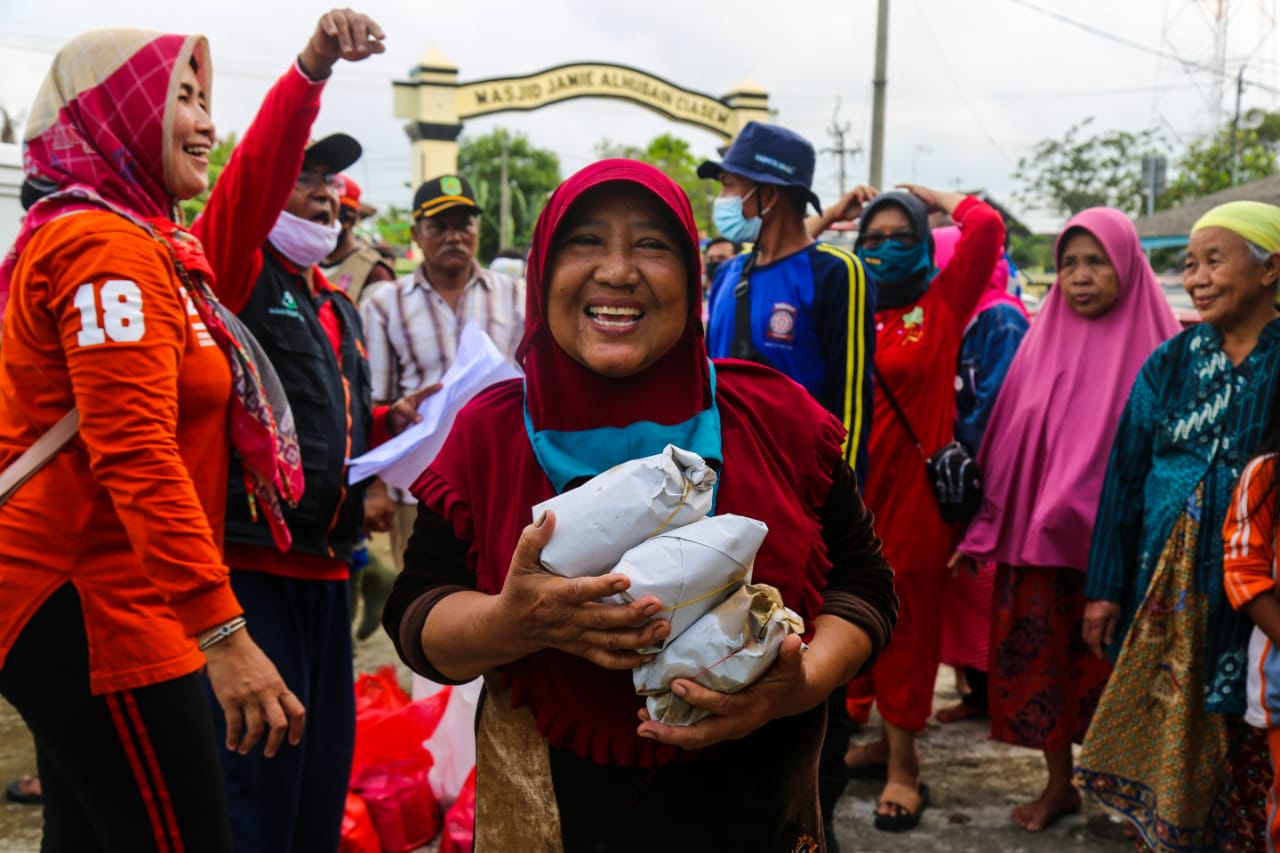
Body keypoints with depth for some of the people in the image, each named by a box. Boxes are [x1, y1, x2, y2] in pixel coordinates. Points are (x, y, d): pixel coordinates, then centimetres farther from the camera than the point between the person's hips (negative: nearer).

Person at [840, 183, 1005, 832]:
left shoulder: (943, 304, 1)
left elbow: (987, 227, -8)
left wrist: (933, 197, 7)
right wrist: (835, 214, 12)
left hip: (915, 484, -3)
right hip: (851, 483, 3)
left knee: (907, 616, 3)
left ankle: (902, 763, 13)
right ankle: (883, 740, 28)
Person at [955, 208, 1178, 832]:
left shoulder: (1153, 345, -3)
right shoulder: (1043, 341, 7)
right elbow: (1007, 437, 7)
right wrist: (984, 528, 4)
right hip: (1034, 535, 3)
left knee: (1111, 662, 5)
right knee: (1038, 653, 6)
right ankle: (1058, 783, 22)